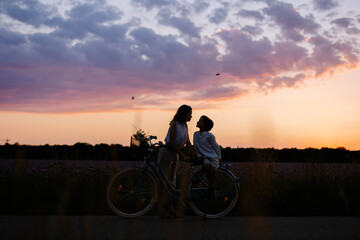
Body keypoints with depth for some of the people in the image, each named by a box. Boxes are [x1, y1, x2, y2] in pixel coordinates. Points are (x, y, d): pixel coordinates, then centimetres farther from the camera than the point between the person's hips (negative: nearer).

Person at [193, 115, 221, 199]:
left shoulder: (209, 135, -8)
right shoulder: (196, 134, 5)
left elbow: (217, 147, 1)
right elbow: (196, 147, 15)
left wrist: (219, 158, 5)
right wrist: (199, 155, 2)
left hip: (213, 156, -2)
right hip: (205, 157, 2)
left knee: (213, 168, -31)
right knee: (207, 166, -31)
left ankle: (209, 188, -19)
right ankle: (212, 186, -19)